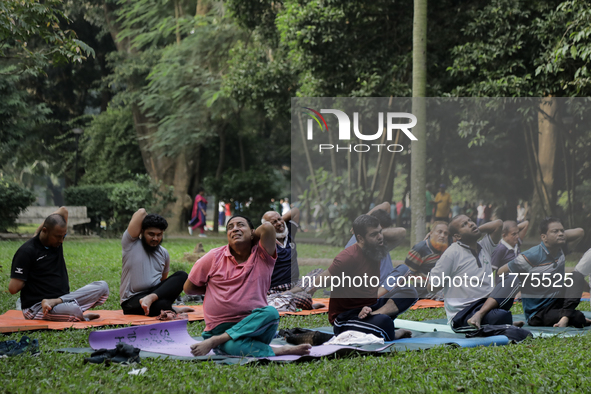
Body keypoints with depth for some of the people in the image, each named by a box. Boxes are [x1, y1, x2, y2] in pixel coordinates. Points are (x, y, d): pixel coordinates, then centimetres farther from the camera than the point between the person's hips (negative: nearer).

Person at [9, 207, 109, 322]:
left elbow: (64, 210, 20)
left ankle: (54, 302, -19)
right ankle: (82, 317, -6)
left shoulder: (57, 238, 8)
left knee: (102, 286, -10)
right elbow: (13, 288, -17)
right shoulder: (26, 251, -13)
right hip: (36, 307, -9)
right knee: (73, 309, -42)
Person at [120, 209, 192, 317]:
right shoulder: (131, 244, -2)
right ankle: (173, 310, -6)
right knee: (161, 304, -39)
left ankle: (150, 298, -34)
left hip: (157, 293, 6)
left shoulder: (164, 253, 16)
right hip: (132, 300, -6)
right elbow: (141, 212, -7)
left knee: (182, 275, -19)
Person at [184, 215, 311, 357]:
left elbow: (267, 227, -14)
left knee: (271, 312, -34)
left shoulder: (262, 256, 5)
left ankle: (214, 341, -30)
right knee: (234, 345, -39)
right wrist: (214, 288, 13)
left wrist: (250, 240, 5)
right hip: (221, 328, -2)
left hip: (254, 325, 2)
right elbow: (188, 288, 15)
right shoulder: (214, 257, 7)